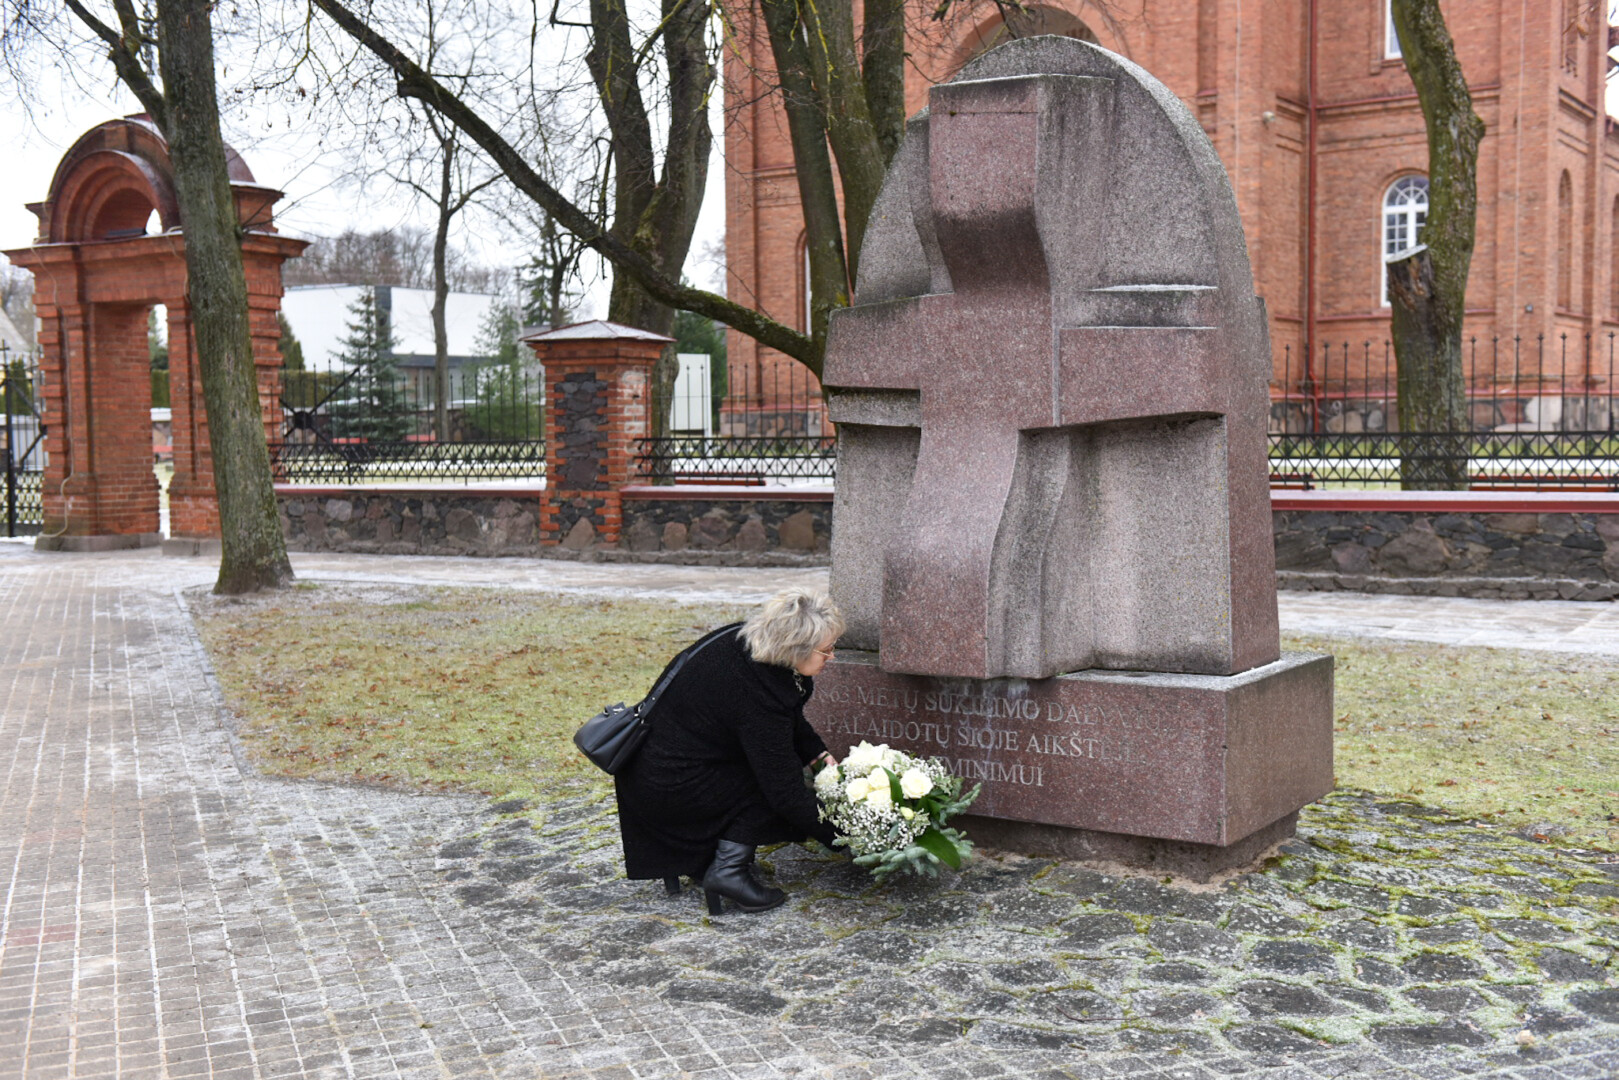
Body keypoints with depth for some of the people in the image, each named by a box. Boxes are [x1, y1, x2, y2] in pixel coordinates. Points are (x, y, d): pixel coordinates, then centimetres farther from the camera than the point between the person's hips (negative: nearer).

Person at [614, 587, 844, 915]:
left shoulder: (744, 639, -4)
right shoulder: (755, 691, -29)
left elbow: (790, 718, 17)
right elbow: (785, 790, -22)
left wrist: (819, 755, 5)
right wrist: (839, 837, -13)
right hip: (668, 786, -9)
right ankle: (728, 870, -5)